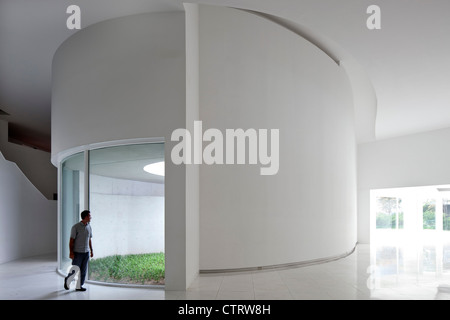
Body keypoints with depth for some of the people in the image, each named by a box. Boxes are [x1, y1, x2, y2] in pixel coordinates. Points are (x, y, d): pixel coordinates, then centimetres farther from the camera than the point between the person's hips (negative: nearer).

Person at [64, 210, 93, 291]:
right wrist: (71, 252, -15)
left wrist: (91, 250, 12)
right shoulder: (75, 227, -12)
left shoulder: (89, 227, 7)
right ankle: (67, 280, 28)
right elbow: (71, 240, -10)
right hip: (77, 252, -5)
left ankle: (79, 286, 13)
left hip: (86, 252, 5)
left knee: (83, 270, 5)